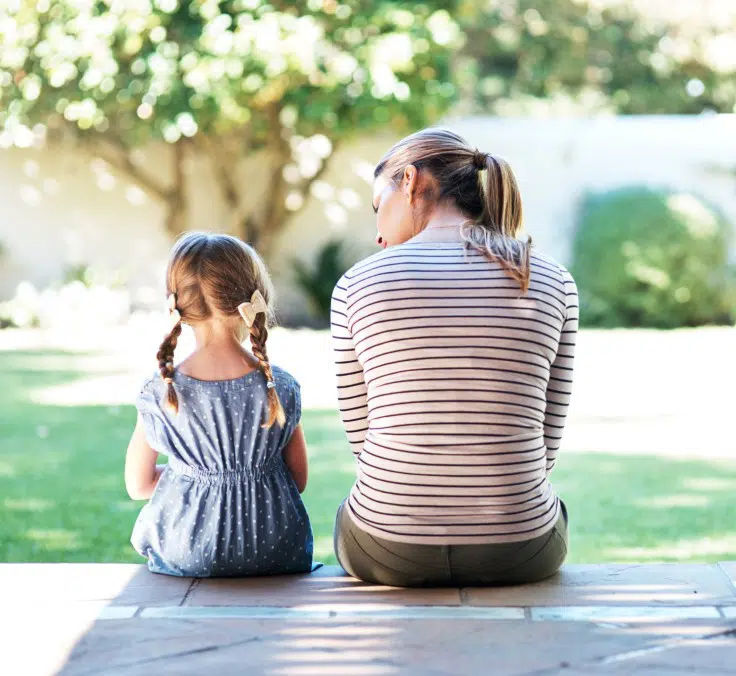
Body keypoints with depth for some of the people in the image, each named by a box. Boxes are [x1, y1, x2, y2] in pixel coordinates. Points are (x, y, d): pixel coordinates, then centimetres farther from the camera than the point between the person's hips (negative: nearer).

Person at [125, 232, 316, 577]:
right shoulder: (281, 388, -10)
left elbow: (138, 485, 0)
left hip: (185, 558, 0)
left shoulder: (159, 392, -11)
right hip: (276, 556, 0)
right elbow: (299, 480, 1)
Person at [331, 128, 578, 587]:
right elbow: (545, 444, 3)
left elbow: (362, 433, 2)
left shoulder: (358, 285, -6)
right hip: (517, 552, 1)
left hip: (391, 550, -1)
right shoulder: (554, 283, -2)